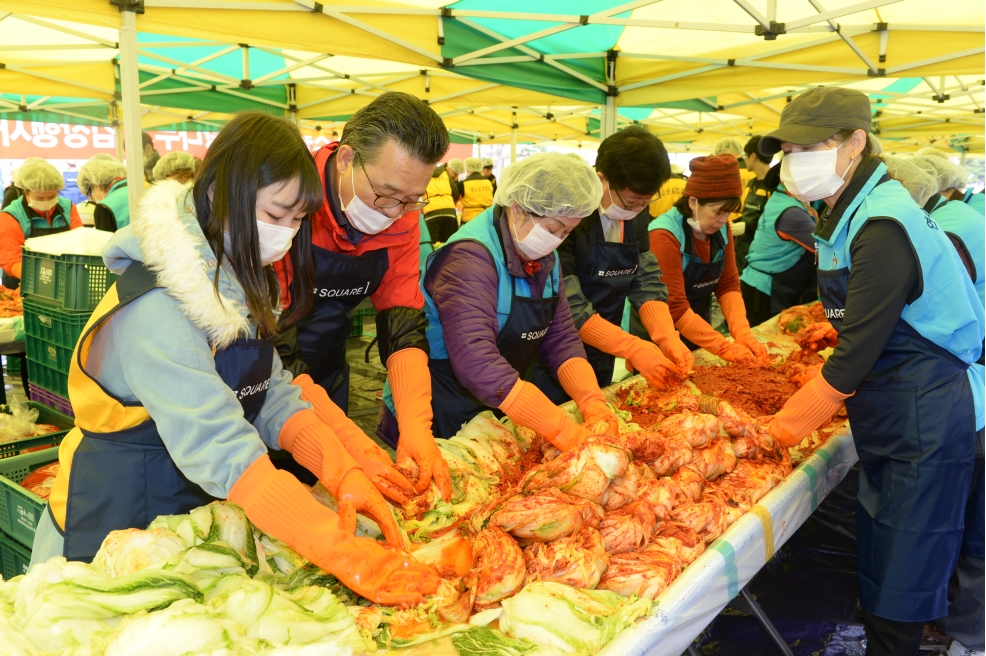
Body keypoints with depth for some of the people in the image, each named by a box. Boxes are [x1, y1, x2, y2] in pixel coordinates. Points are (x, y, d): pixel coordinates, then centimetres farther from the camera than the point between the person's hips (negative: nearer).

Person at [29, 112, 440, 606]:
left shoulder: (238, 283, -1)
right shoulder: (157, 307, -30)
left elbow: (272, 396, -7)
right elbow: (218, 448, -38)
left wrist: (345, 473, -23)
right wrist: (342, 552, -42)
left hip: (199, 511, 7)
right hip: (118, 528, -7)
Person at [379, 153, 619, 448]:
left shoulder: (545, 258, 2)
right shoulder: (470, 257, -26)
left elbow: (561, 337, -1)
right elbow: (476, 363, -37)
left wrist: (593, 403, -18)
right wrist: (566, 434, -38)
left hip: (496, 414, 8)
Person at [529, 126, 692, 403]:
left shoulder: (637, 215, -1)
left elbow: (646, 282, -1)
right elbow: (568, 307, -25)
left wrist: (668, 338, -17)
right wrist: (633, 349, -28)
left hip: (602, 360, 7)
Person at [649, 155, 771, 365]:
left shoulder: (721, 228, -2)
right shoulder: (665, 235, -24)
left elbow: (728, 284, -2)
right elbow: (675, 308, -26)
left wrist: (742, 334, -17)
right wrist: (724, 347, -29)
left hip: (699, 335, 6)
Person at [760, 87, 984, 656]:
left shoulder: (883, 228, -23)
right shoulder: (855, 211, 7)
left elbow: (858, 351, -23)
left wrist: (789, 425, -14)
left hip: (924, 422, -9)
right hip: (898, 415, 9)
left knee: (896, 582, 4)